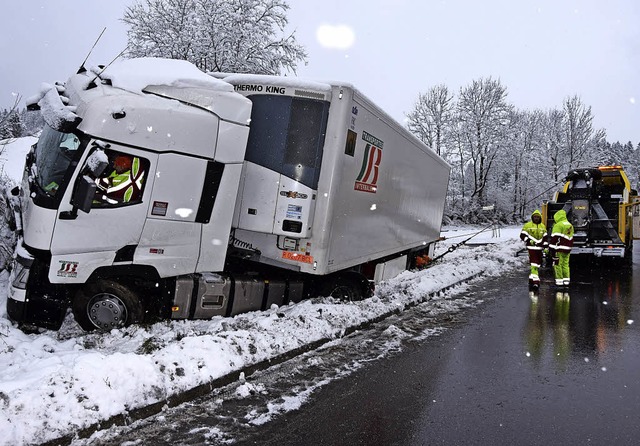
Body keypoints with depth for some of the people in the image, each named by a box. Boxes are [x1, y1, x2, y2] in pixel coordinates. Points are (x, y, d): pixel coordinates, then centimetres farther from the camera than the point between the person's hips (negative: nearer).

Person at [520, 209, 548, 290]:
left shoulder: (543, 226, 12)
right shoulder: (527, 225, -3)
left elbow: (545, 238, 14)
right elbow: (522, 235, -3)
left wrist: (546, 247, 7)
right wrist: (529, 241, -15)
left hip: (539, 248, 6)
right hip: (531, 248, -6)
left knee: (538, 264, 12)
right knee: (534, 264, -13)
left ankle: (532, 278, 28)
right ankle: (535, 281, -16)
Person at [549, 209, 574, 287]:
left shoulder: (558, 225, -10)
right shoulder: (570, 225, 18)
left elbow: (555, 238, -15)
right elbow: (571, 238, 24)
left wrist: (552, 249, -15)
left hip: (560, 249, -8)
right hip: (567, 249, 8)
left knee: (558, 264, -3)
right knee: (565, 264, 13)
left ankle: (559, 281, -3)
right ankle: (566, 281, 13)